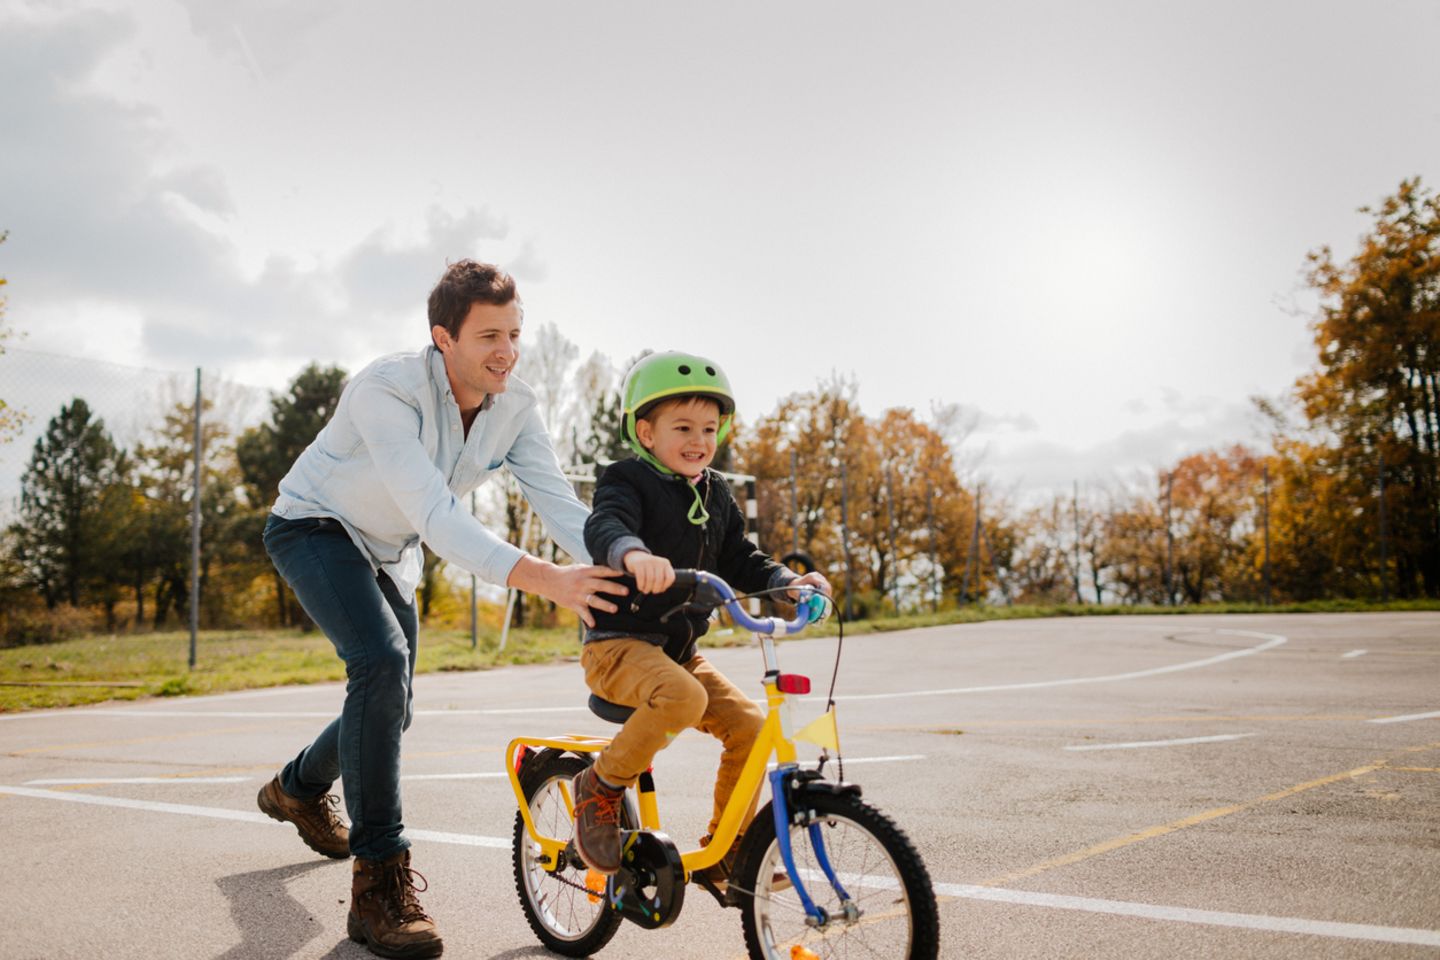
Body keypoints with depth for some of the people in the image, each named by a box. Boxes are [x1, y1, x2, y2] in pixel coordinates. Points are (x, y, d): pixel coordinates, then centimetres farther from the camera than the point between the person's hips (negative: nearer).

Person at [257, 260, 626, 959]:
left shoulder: (514, 408, -15)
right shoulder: (386, 390, -34)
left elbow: (561, 505, -21)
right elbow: (434, 514, -44)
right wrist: (542, 579, -55)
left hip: (389, 551, 7)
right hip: (314, 528, -7)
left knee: (390, 706, 14)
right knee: (383, 661, -31)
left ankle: (298, 788, 47)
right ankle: (380, 881, -22)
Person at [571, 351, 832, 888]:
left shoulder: (715, 494, 12)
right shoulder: (628, 481, -10)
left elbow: (739, 560, 16)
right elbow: (603, 526, -31)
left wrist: (788, 582, -4)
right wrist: (634, 553, -54)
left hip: (679, 650, 7)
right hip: (618, 645, -7)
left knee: (748, 724, -7)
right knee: (683, 698, -34)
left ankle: (726, 848, 9)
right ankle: (602, 786, -11)